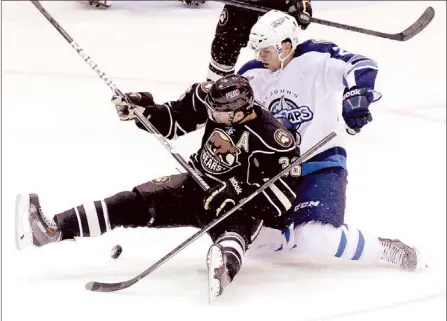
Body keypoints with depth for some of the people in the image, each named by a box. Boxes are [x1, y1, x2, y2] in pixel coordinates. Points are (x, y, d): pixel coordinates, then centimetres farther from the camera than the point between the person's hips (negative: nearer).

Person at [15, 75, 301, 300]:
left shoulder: (272, 138, -28)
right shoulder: (215, 103, -10)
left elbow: (283, 192, -27)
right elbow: (173, 121, 4)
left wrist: (238, 196, -34)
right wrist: (143, 109, -14)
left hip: (242, 204, -6)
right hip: (198, 186, 6)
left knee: (233, 232, -40)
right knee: (139, 202, -9)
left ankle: (225, 265, -78)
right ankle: (52, 229, -18)